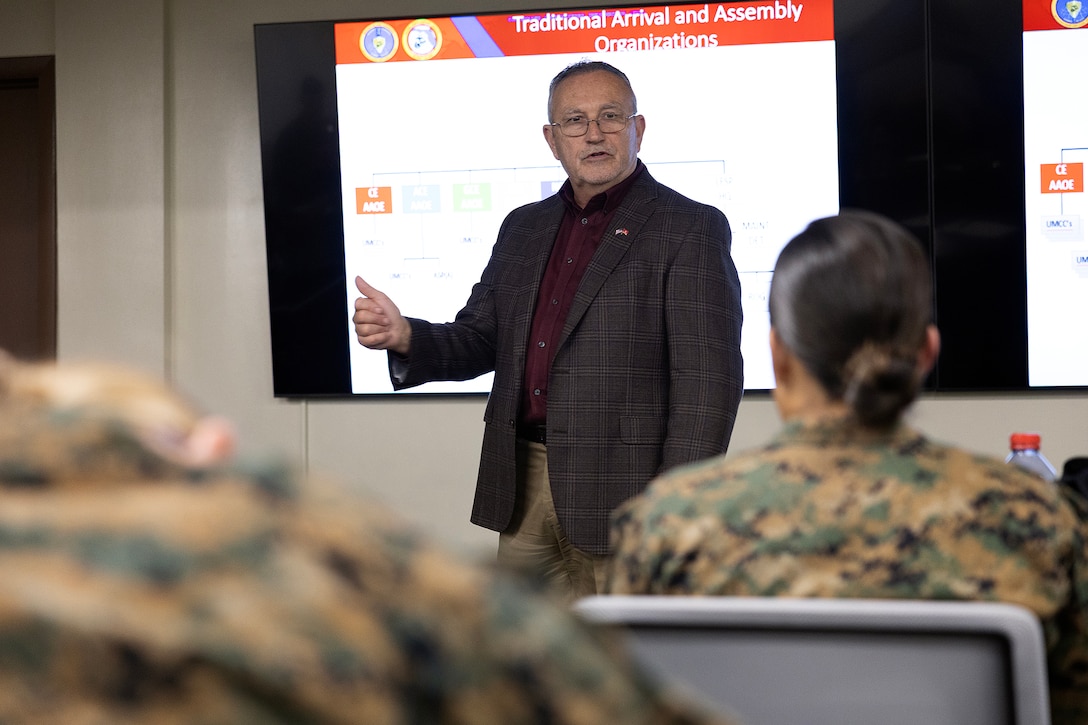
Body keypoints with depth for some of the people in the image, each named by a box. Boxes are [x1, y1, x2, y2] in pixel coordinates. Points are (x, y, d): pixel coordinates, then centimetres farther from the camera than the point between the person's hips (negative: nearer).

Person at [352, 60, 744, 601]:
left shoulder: (690, 229, -5)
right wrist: (405, 337, -5)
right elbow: (480, 342, 17)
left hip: (621, 494, -6)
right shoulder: (524, 227, 15)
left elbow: (708, 380, -10)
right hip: (523, 490, 6)